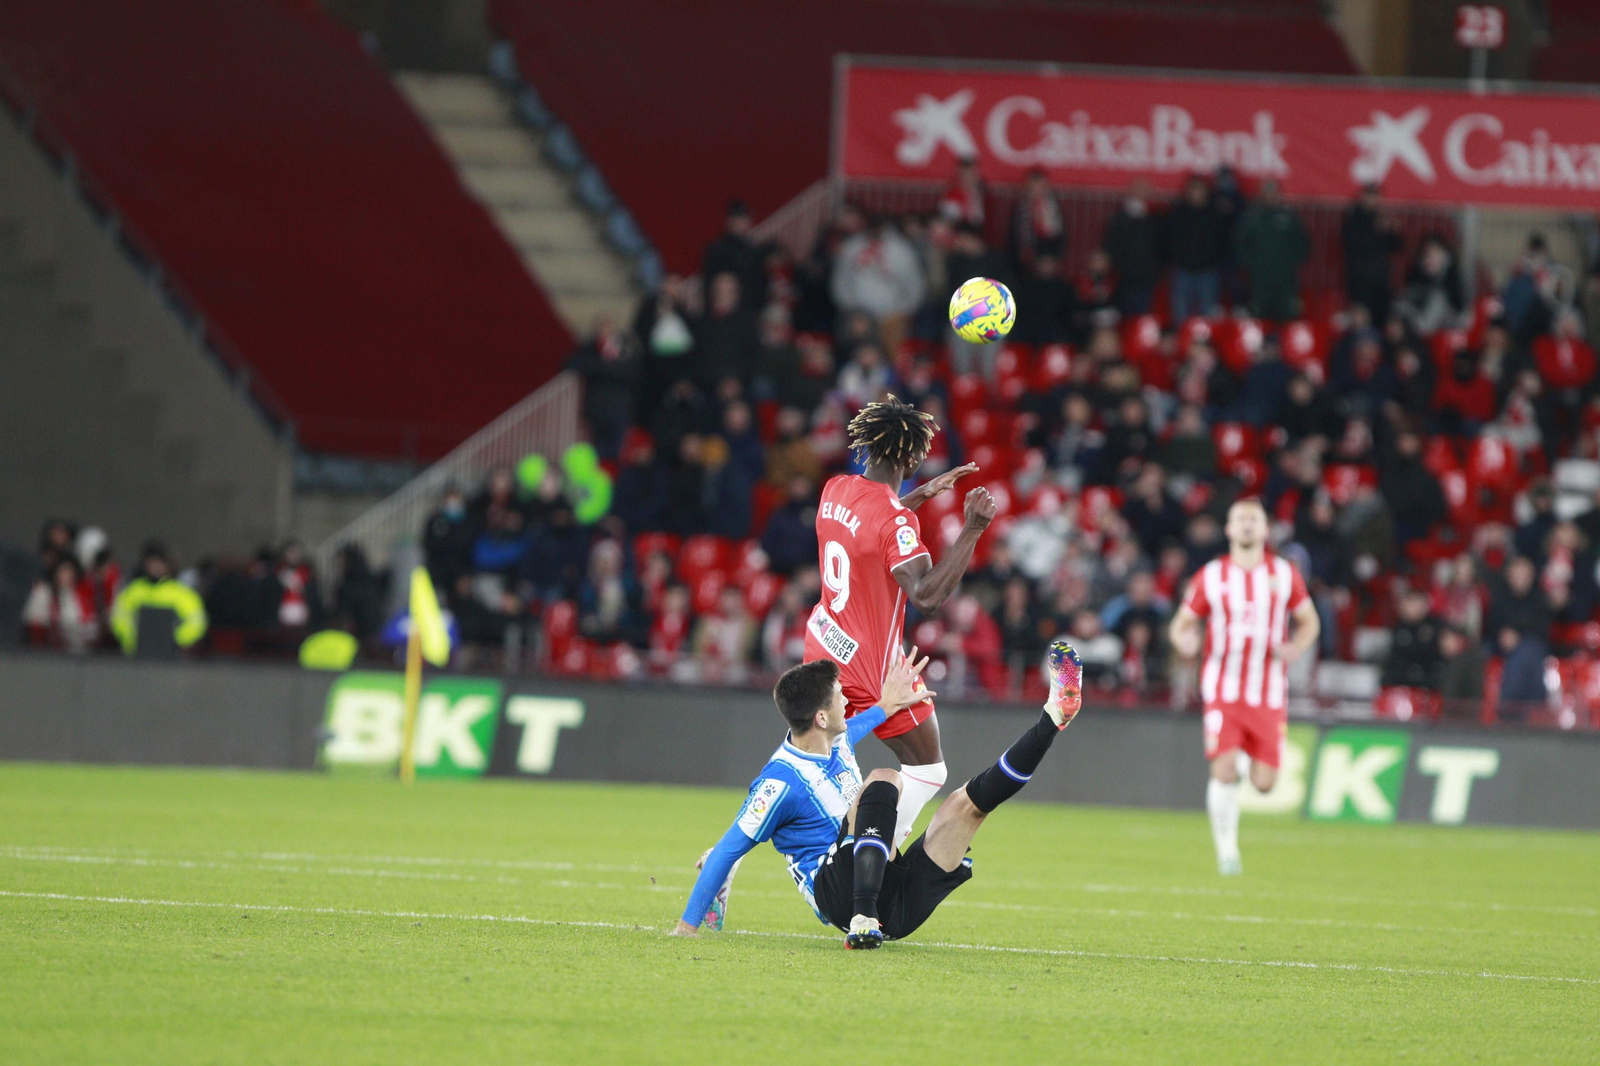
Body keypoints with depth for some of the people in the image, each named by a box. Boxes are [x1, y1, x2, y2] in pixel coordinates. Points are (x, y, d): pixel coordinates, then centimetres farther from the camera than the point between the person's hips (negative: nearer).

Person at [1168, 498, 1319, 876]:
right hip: (1223, 690, -1)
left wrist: (1296, 648, -8)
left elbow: (1309, 621, 13)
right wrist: (1183, 640, -17)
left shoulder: (1285, 574, 4)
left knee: (1264, 782, -2)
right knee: (1224, 768, -17)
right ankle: (1226, 850, -2)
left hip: (1269, 695, 1)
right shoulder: (1211, 576, 1)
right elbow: (1183, 622, 7)